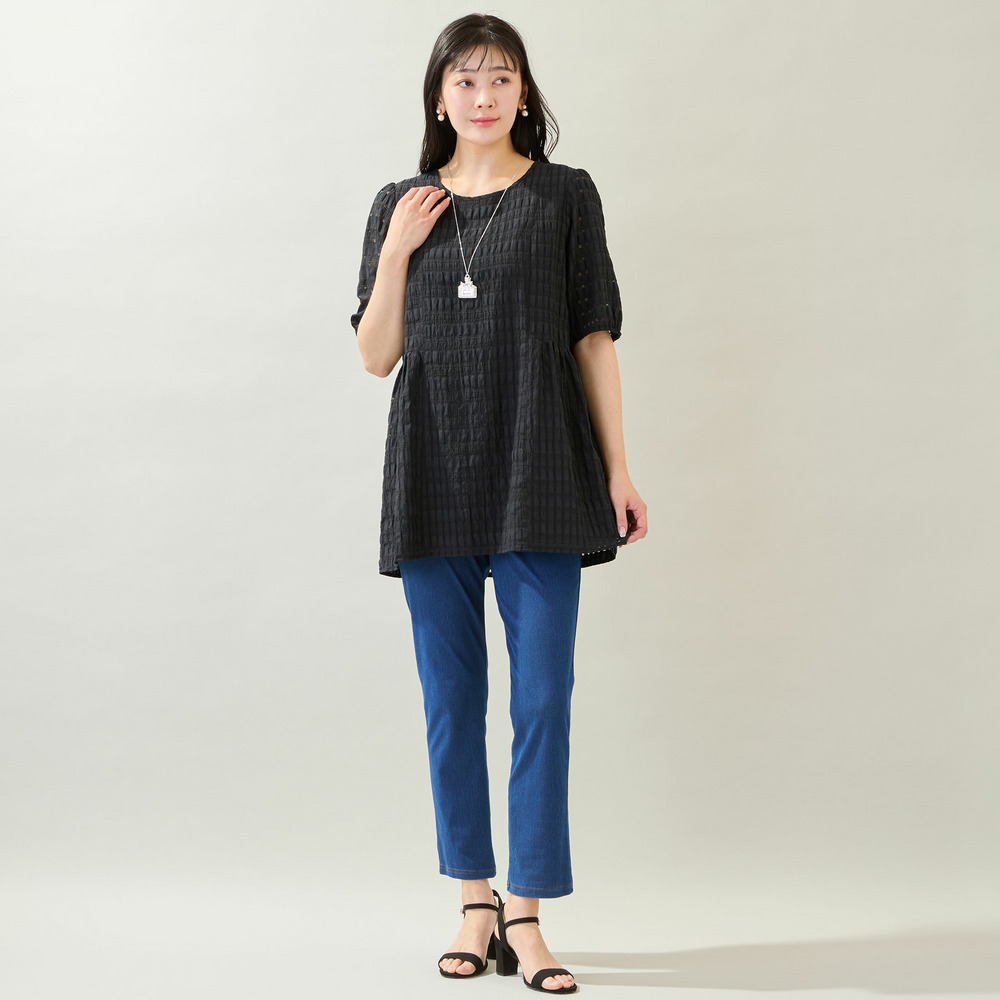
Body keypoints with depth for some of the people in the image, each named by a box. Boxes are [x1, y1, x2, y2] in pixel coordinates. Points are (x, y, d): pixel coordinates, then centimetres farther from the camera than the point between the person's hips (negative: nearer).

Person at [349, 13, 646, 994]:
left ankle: (525, 915, 4)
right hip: (433, 478, 2)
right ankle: (475, 902, 19)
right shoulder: (400, 206, 10)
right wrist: (397, 252, -4)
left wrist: (618, 470, -2)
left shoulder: (565, 195, 4)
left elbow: (594, 338, 3)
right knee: (451, 698, 7)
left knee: (541, 698, -4)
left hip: (539, 478, -2)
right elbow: (376, 355, 9)